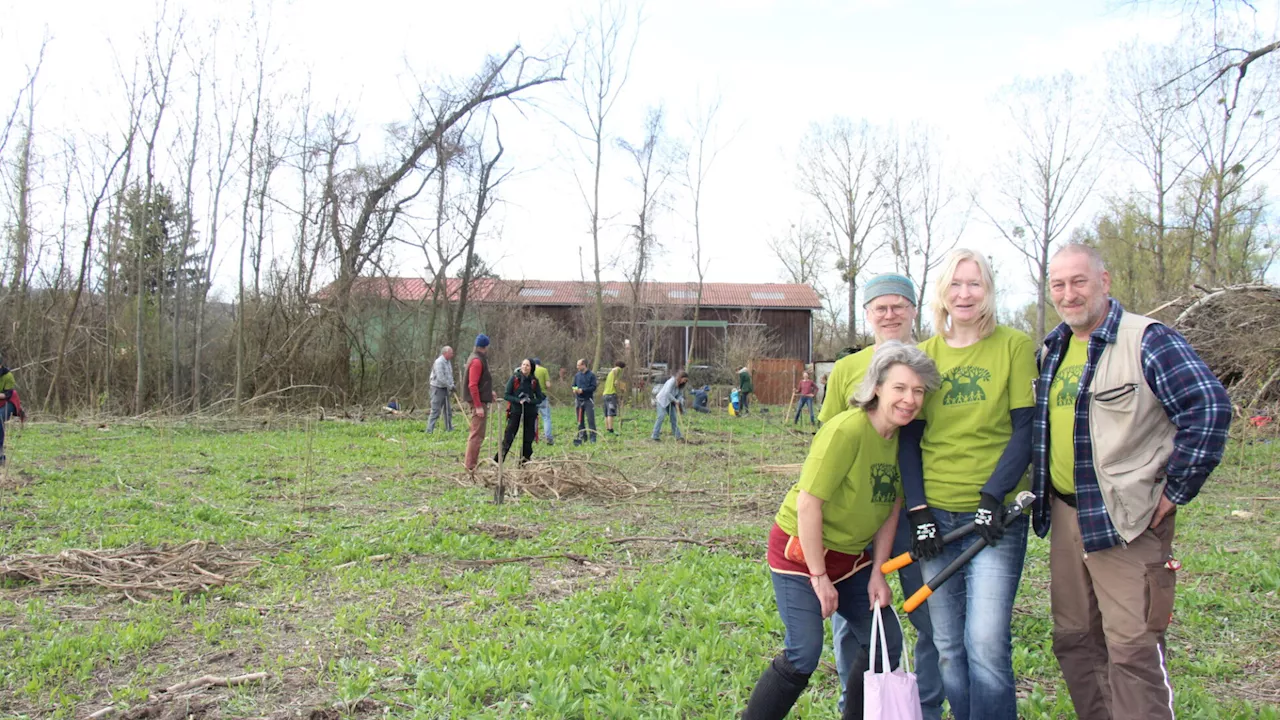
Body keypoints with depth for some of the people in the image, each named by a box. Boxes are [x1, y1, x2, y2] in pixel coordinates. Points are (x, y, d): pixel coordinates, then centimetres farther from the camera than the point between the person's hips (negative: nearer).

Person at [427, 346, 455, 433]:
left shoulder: (448, 362, 11)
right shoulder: (439, 362, -17)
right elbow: (440, 378, -24)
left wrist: (452, 385, 3)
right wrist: (450, 386, -19)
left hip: (445, 389, 9)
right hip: (438, 389, -9)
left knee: (448, 411, 13)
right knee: (435, 411, -9)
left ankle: (449, 429, 22)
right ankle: (429, 430, -7)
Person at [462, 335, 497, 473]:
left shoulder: (479, 359, 15)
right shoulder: (477, 361, -16)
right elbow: (472, 385, -21)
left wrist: (489, 392, 20)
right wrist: (478, 406, -22)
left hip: (479, 400, 11)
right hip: (479, 401, -11)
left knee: (476, 433, 16)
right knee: (477, 434, -8)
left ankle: (471, 462, 22)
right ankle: (470, 465, -6)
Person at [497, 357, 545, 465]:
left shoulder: (534, 381, 3)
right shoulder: (514, 378, -2)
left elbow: (539, 398, 7)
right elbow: (506, 395, -3)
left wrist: (530, 400, -14)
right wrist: (518, 400, -17)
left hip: (530, 414, 2)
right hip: (515, 412, -2)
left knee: (527, 440, 6)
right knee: (508, 438, -6)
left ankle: (524, 462, 17)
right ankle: (497, 461, -1)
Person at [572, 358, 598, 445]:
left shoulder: (591, 375, -4)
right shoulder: (577, 375, 11)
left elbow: (593, 387, -9)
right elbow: (574, 386, 19)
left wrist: (583, 390, -17)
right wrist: (574, 389, -4)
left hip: (588, 400, -5)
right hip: (579, 400, 5)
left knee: (590, 420, -7)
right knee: (580, 420, 8)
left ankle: (593, 437, -4)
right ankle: (582, 436, 16)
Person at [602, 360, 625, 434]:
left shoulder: (610, 372, 26)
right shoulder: (618, 369, 0)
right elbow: (615, 370, -26)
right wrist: (616, 380, -19)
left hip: (605, 394, 9)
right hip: (612, 394, -9)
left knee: (607, 414, 8)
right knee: (611, 413, -13)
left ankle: (607, 430, 8)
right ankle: (610, 430, -19)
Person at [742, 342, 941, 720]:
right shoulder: (846, 431, -25)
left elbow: (891, 509, 4)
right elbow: (808, 505, -24)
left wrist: (878, 573, 1)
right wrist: (819, 578, -18)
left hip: (851, 556, 8)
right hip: (800, 551, -7)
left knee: (886, 644, 8)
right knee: (803, 657, -9)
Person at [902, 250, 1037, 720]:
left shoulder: (1015, 346, 1)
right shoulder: (924, 354, 9)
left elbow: (1026, 429, -2)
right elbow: (908, 436, 8)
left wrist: (994, 496, -13)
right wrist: (917, 509, -2)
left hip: (995, 514, -3)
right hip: (935, 514, 3)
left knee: (986, 643, -10)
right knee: (947, 646, 8)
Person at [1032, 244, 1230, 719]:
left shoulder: (1147, 340, -11)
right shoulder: (1050, 351, 12)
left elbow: (1209, 408, -18)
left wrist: (1175, 491, -15)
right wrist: (1040, 493, 16)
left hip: (1126, 519, -7)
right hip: (1064, 515, 8)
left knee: (1133, 647, -6)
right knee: (1073, 639, 14)